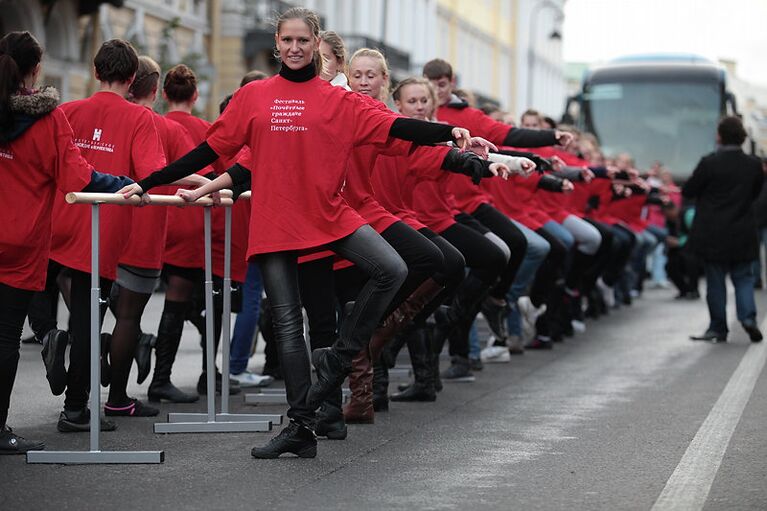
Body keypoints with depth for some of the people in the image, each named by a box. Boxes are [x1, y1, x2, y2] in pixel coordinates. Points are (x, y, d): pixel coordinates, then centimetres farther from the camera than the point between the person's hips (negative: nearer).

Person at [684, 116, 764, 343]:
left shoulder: (709, 163, -14)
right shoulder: (753, 165, -4)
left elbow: (688, 191, -7)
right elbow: (755, 193, 9)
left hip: (712, 235, -2)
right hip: (743, 234, 2)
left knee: (715, 281, 6)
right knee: (744, 277, 12)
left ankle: (718, 328, 10)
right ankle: (748, 316, -7)